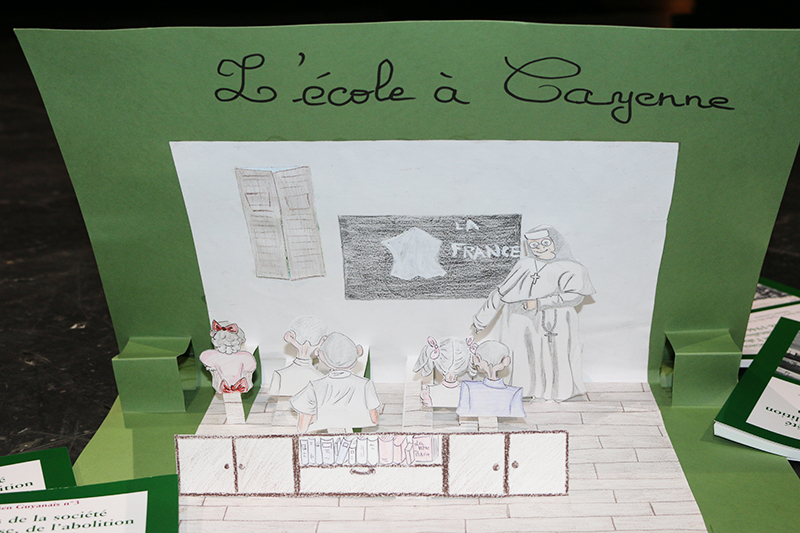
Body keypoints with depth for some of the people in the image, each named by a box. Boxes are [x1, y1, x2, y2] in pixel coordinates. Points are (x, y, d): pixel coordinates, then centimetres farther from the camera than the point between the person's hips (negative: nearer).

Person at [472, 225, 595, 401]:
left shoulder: (569, 269, 4)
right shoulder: (524, 265, 16)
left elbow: (575, 295, -12)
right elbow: (501, 292, 20)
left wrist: (540, 303, -18)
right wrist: (482, 318, 21)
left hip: (551, 326, -3)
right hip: (517, 325, 4)